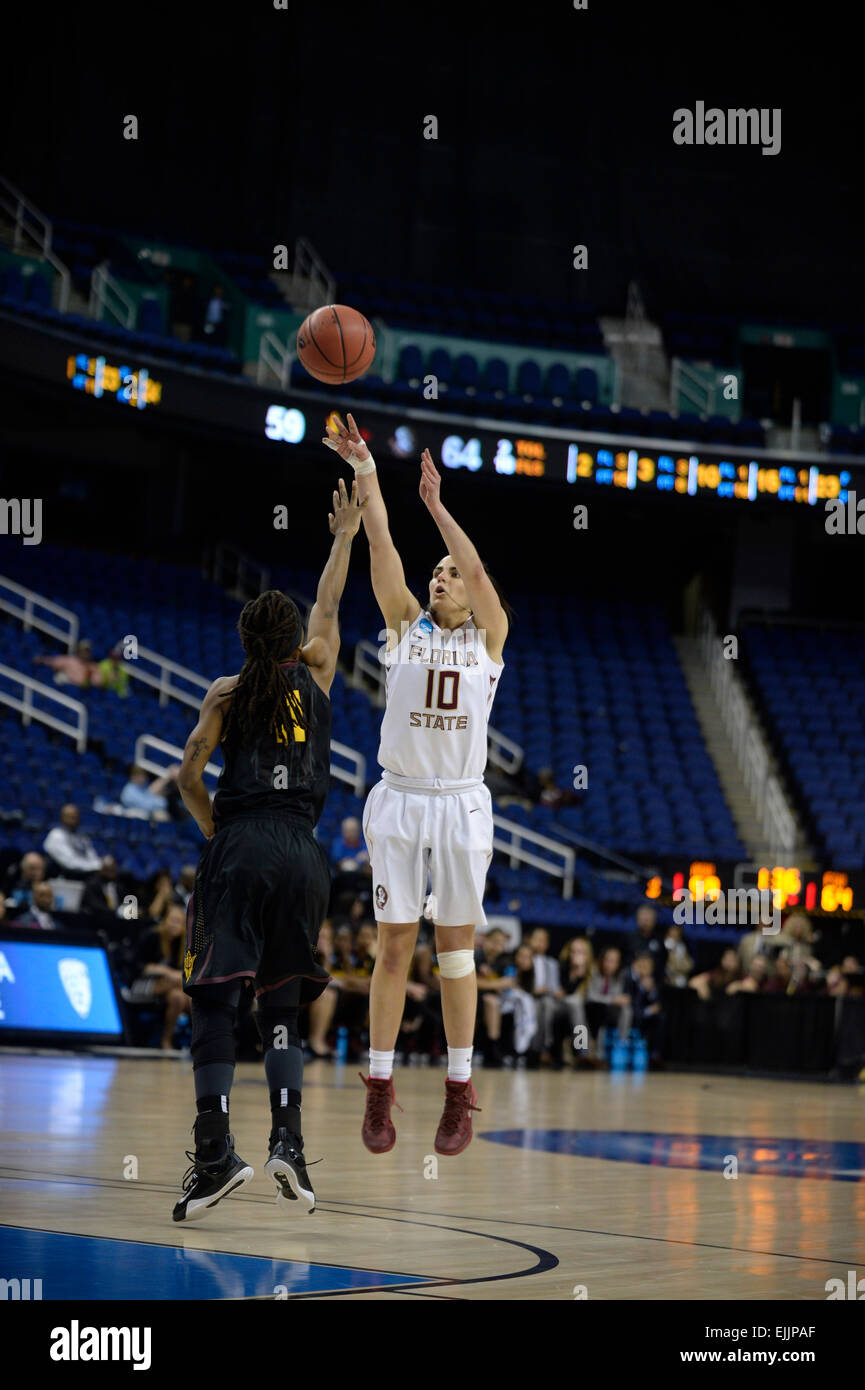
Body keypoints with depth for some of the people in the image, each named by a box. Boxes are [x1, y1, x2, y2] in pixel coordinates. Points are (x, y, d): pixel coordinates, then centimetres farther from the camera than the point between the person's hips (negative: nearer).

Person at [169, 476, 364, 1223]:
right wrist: (345, 536, 38)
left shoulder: (227, 692, 6)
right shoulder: (315, 677, 10)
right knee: (281, 1005, 11)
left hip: (240, 849, -2)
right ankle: (288, 1141, -5)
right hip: (302, 853, 2)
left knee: (215, 998, -3)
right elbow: (328, 610, 26)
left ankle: (215, 1152, -16)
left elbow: (189, 775, 0)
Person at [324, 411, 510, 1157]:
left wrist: (435, 502, -14)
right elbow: (383, 547, -3)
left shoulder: (490, 636, 4)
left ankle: (460, 1090, 10)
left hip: (461, 802, -1)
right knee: (394, 943, 2)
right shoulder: (406, 624, 7)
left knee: (456, 943, 4)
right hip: (399, 799, 1)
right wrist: (366, 473, -11)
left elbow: (477, 568, -12)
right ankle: (379, 1086, 8)